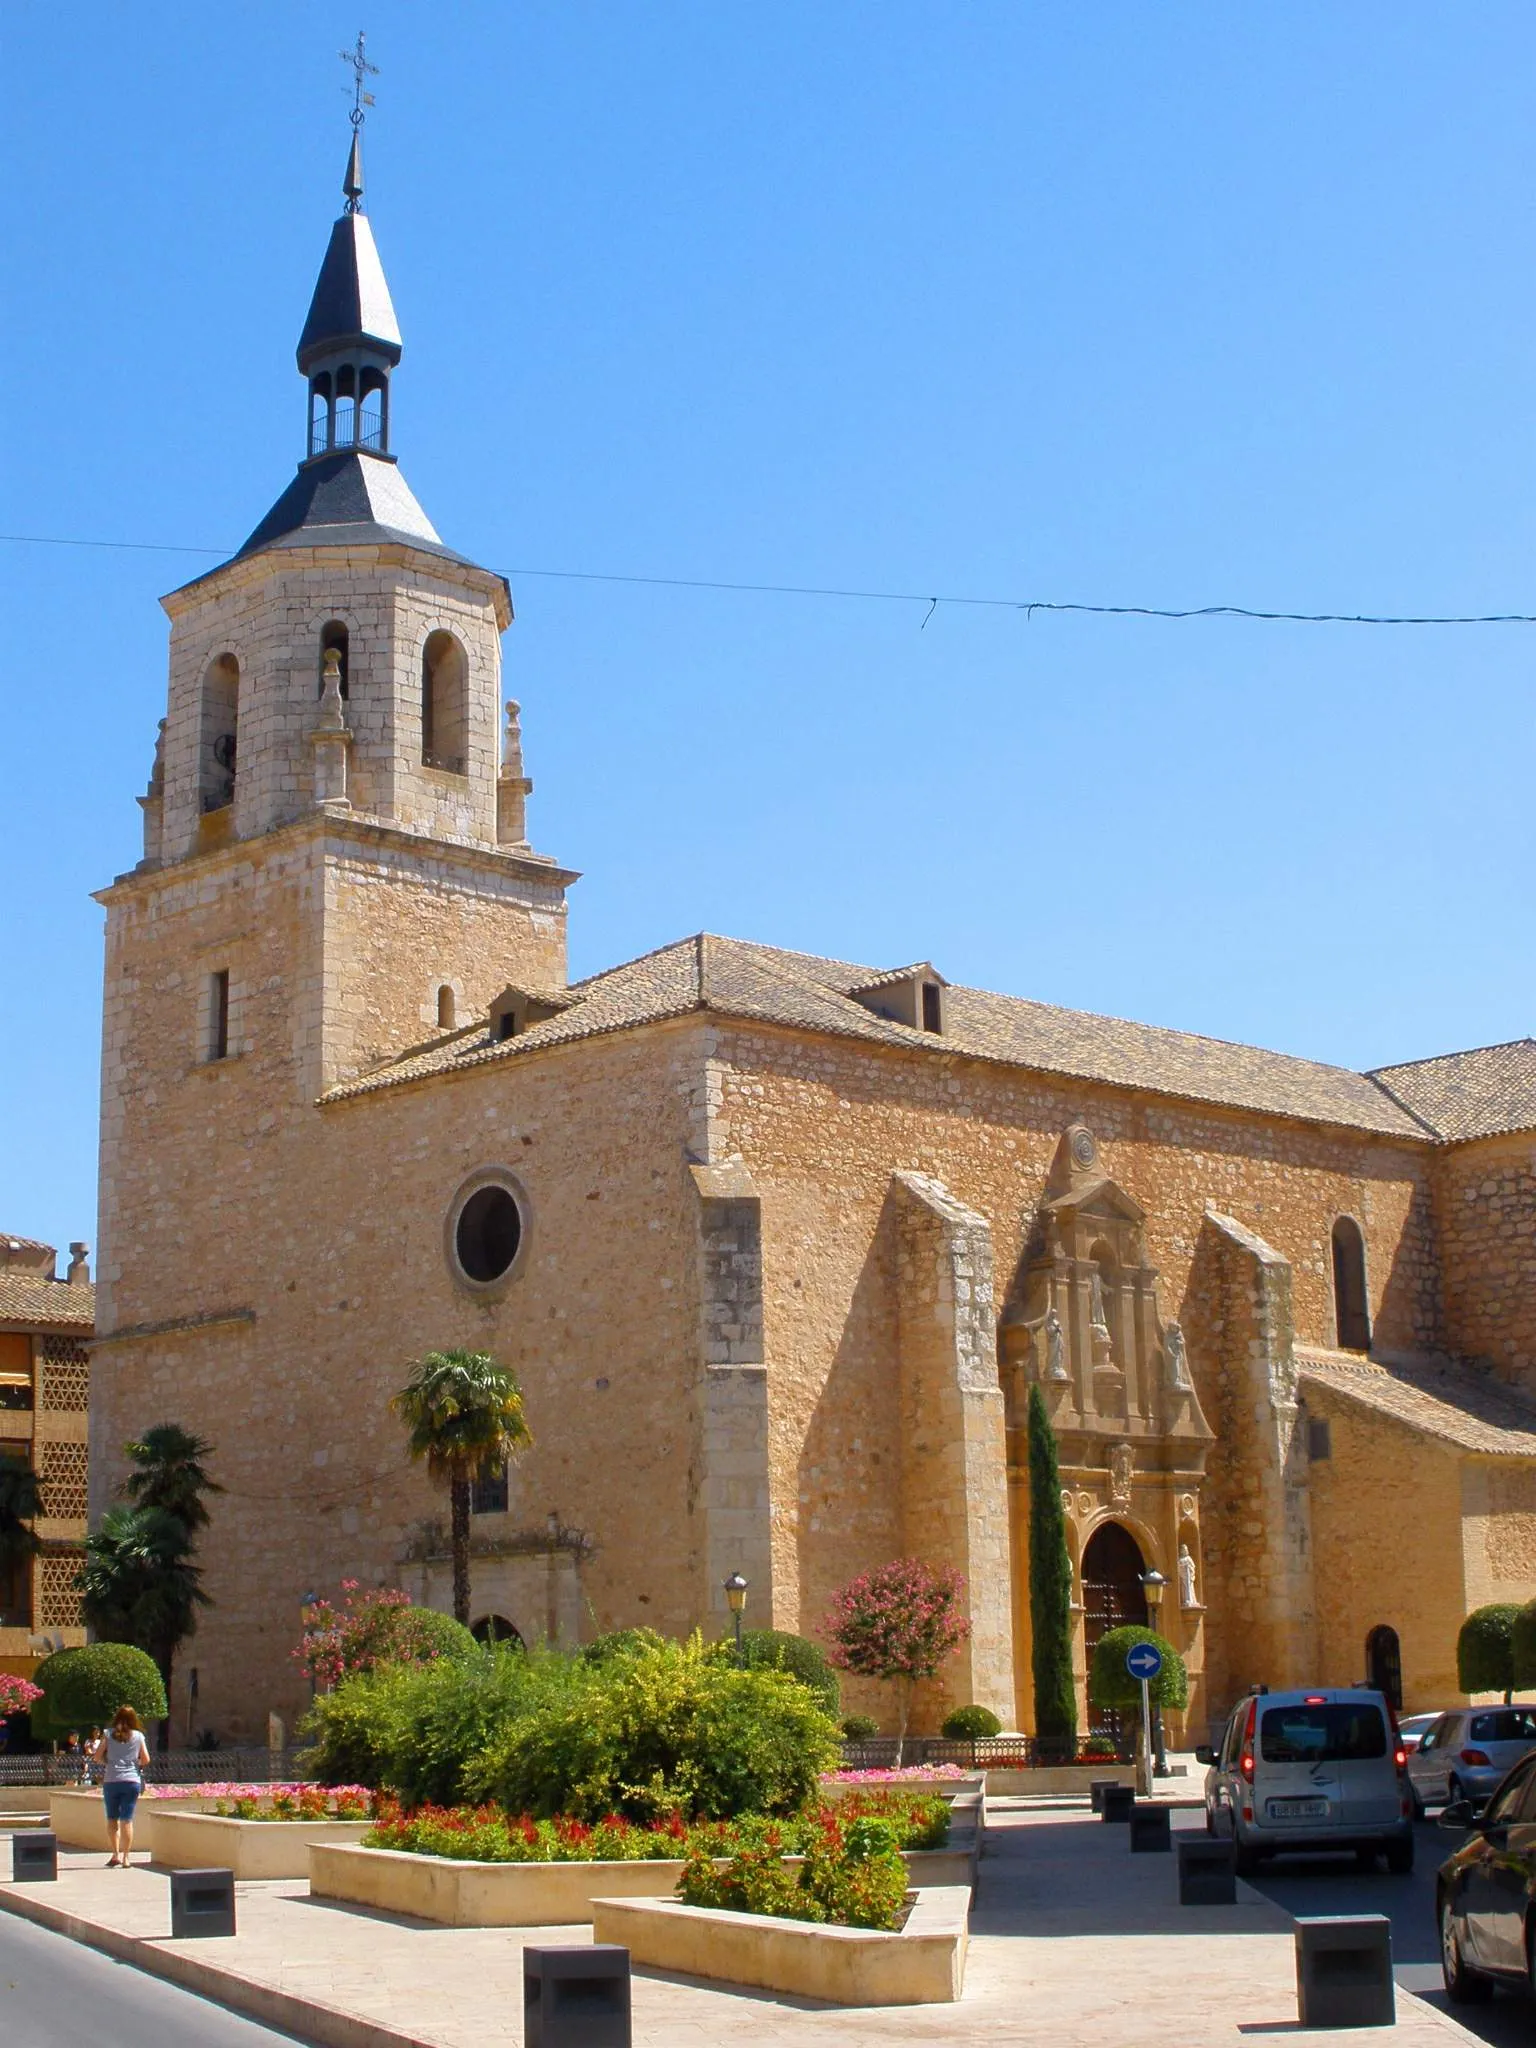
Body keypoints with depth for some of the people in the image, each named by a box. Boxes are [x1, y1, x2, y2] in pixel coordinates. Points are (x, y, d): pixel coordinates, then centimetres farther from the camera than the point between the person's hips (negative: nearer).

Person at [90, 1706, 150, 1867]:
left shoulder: (108, 1734, 3)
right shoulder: (138, 1736, 4)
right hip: (132, 1781, 0)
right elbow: (145, 1760, 6)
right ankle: (125, 1857, -1)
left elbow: (98, 1757, 1)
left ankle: (116, 1854, 2)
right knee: (127, 1820, 1)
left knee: (112, 1819, 10)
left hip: (111, 1781, 0)